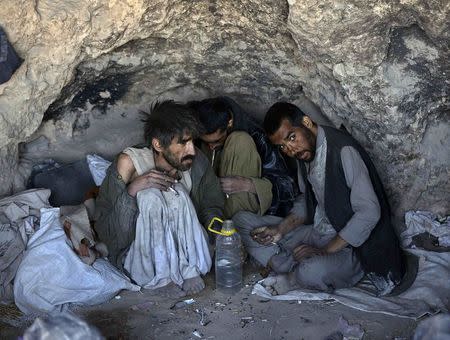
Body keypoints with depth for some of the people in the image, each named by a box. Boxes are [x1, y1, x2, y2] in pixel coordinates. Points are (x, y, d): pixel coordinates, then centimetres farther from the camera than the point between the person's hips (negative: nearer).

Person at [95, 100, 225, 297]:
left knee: (178, 193, -22)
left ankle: (188, 270, -14)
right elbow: (109, 236, -20)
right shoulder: (129, 163, -21)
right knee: (150, 196, -28)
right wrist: (131, 190, -35)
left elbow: (212, 204, 5)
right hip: (138, 259, -3)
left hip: (181, 253, 3)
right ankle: (159, 278, -18)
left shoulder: (196, 162, -12)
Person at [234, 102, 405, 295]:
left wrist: (325, 251, -24)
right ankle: (296, 273, -14)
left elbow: (369, 212, -27)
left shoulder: (343, 151, -23)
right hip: (316, 232, 9)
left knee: (313, 272, -41)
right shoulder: (304, 150, 3)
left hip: (352, 245, -8)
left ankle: (293, 278, -5)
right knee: (242, 220, 0)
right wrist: (280, 230, -1)